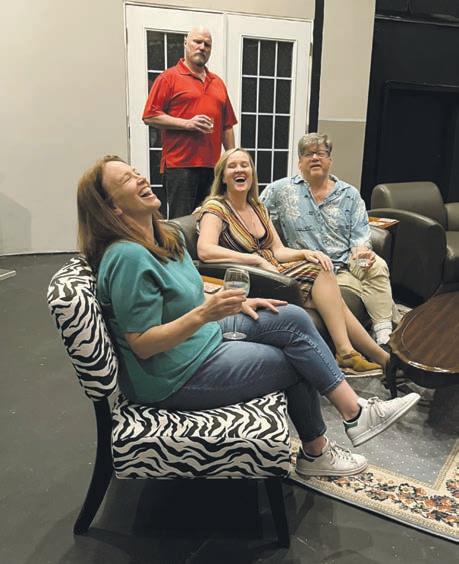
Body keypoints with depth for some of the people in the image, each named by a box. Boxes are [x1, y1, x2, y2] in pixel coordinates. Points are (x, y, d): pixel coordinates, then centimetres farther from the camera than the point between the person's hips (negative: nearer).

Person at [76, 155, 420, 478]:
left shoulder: (168, 235, 4)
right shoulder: (128, 257, -25)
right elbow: (142, 345, -24)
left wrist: (235, 302, 4)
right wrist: (204, 314, -34)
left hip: (203, 336, 8)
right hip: (177, 377, -8)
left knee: (294, 318, -2)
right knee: (297, 363, -2)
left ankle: (354, 411, 6)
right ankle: (356, 415, 22)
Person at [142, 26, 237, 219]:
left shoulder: (218, 82, 20)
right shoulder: (169, 77, 4)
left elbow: (227, 126, 21)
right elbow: (149, 116, -4)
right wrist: (187, 123, -13)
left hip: (212, 165, 5)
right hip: (180, 165, -5)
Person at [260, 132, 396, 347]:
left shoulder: (349, 194, 10)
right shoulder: (281, 190, 3)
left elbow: (360, 236, 6)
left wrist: (361, 250, -17)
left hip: (348, 262, 3)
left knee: (377, 265, -30)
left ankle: (384, 337, -27)